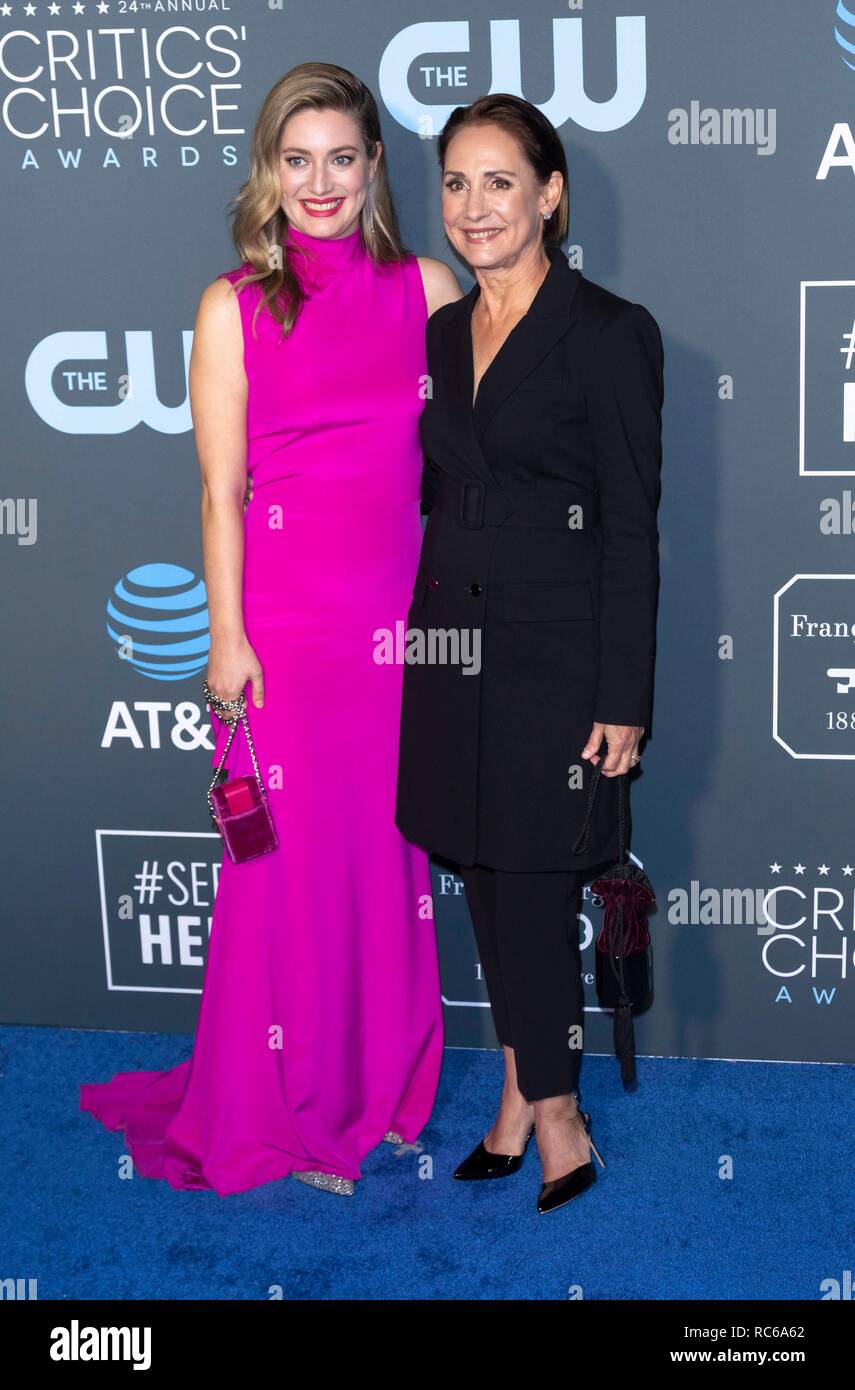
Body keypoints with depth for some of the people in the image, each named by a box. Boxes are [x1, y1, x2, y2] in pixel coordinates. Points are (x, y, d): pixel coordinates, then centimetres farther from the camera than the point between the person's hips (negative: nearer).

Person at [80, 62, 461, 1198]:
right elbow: (220, 489, -3)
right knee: (289, 853, 4)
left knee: (390, 843, 11)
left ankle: (386, 1082, 28)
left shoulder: (426, 288, 5)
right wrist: (227, 636, -8)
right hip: (283, 619, -3)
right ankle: (288, 1110, 20)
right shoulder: (234, 307, -2)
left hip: (400, 615, 3)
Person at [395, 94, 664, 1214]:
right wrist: (425, 634, 12)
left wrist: (623, 698, -13)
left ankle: (555, 1122, 14)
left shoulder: (609, 333, -8)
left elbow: (632, 531, -10)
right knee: (487, 881, 11)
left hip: (557, 654, -6)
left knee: (532, 888, -3)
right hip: (452, 641, 6)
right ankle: (526, 1101, 25)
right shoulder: (440, 332, 11)